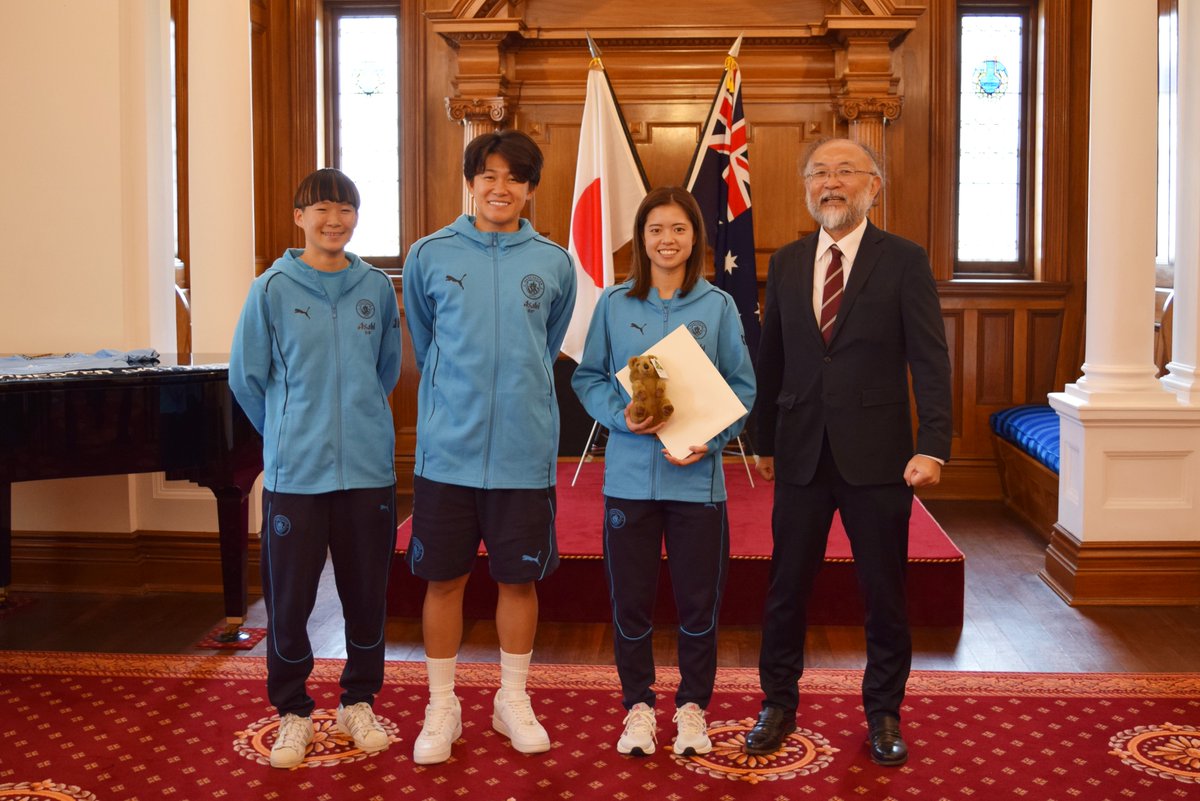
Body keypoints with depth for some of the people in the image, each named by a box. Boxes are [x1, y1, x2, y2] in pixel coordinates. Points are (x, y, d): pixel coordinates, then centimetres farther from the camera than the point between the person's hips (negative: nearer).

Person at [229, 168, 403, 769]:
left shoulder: (377, 288, 4)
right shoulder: (272, 290, -3)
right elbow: (246, 377, 4)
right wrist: (290, 433, 10)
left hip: (368, 469, 2)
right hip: (295, 472, -2)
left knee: (367, 590, 10)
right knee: (289, 595, 4)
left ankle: (359, 702, 28)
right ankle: (292, 712, 21)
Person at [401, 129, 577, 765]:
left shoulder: (553, 263, 3)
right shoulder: (431, 255, 1)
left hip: (525, 452, 1)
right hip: (448, 449, 0)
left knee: (519, 578, 10)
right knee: (444, 579, 7)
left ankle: (513, 701, 28)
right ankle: (441, 707, 23)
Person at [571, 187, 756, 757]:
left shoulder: (718, 307, 2)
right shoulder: (614, 304, 3)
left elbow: (742, 387, 2)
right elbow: (588, 378, 5)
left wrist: (710, 439, -13)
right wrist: (621, 416, -13)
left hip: (697, 476, 0)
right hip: (630, 475, 0)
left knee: (699, 601, 7)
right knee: (630, 599, 8)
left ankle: (692, 705, 25)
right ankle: (638, 704, 25)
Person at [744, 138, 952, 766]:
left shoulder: (904, 261, -4)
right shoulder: (786, 263, 8)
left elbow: (929, 361, -9)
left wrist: (932, 446, -19)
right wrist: (765, 441, 13)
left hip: (876, 455, -3)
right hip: (801, 454, 3)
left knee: (884, 593, 8)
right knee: (787, 588, 10)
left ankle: (883, 713, 25)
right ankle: (778, 704, 26)